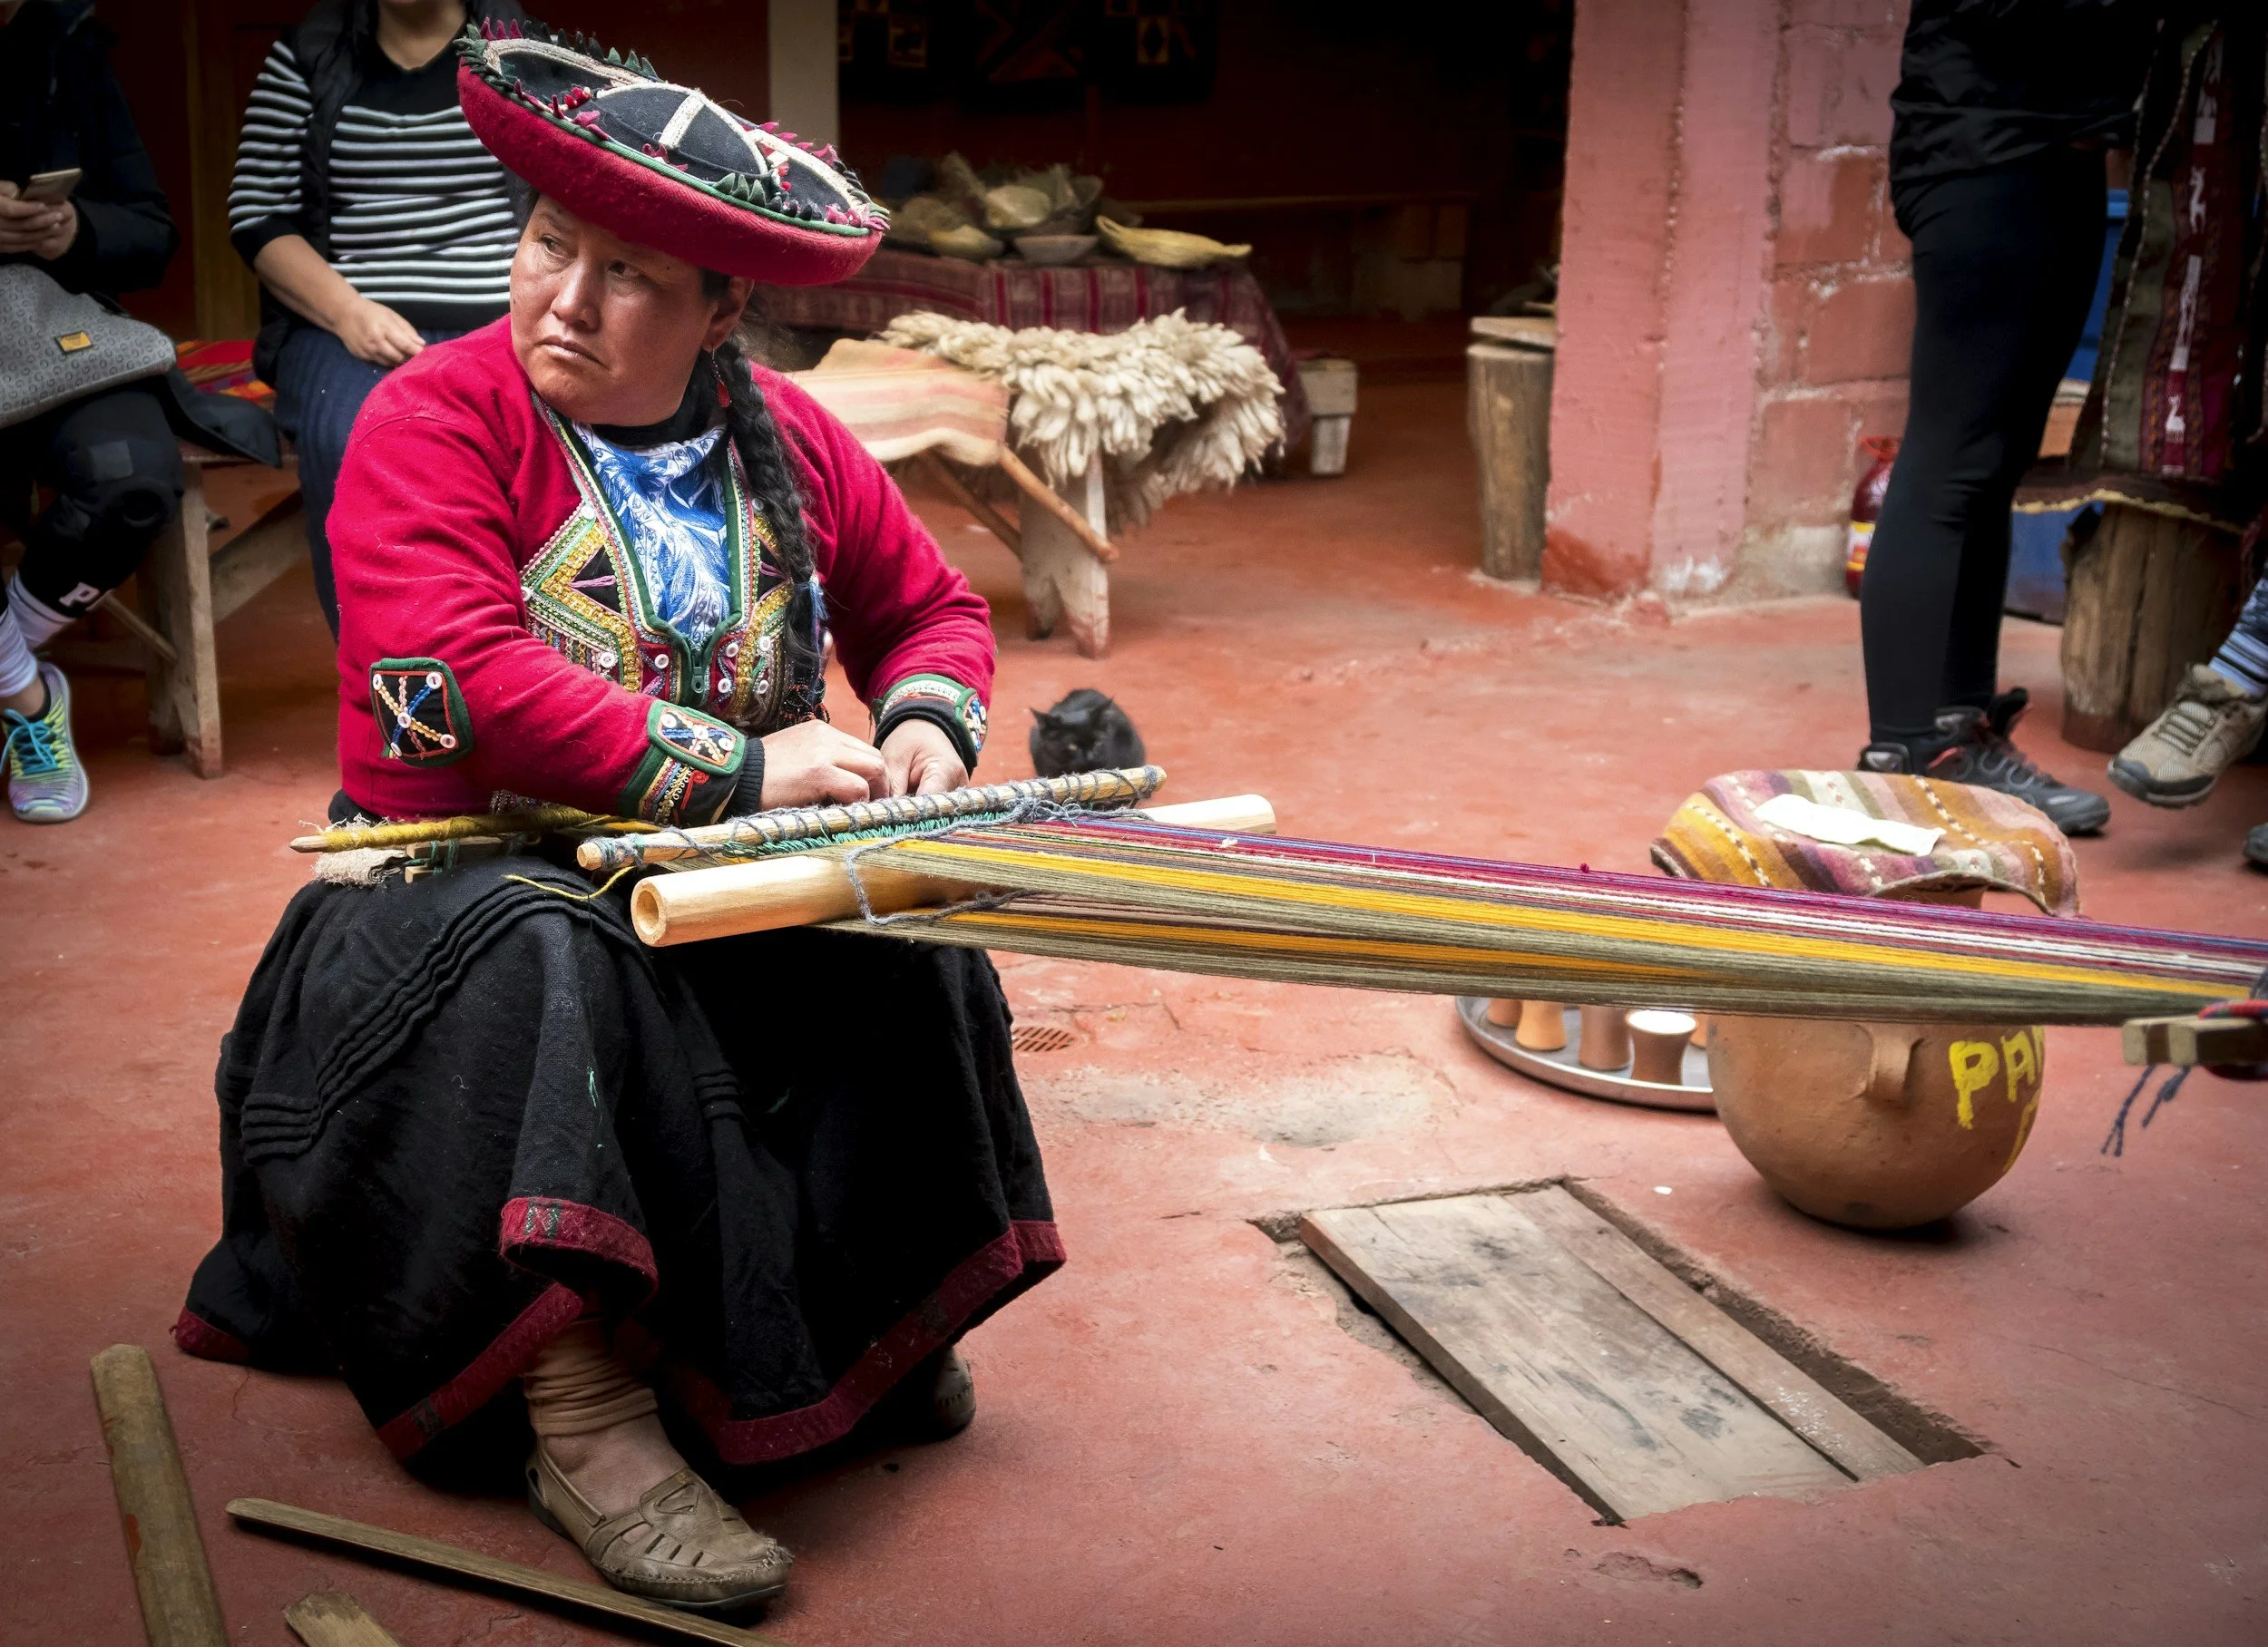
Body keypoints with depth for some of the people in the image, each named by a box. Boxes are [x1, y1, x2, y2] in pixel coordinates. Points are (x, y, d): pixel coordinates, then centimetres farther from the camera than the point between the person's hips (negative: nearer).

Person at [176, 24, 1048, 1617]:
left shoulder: (787, 442, 6)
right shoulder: (433, 420, -10)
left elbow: (933, 608, 19)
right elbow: (460, 683, -24)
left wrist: (929, 724, -5)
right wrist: (739, 771, -25)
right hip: (457, 887, -4)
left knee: (907, 944, -22)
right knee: (552, 960, -36)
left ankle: (866, 1318, -2)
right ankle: (587, 1424, -32)